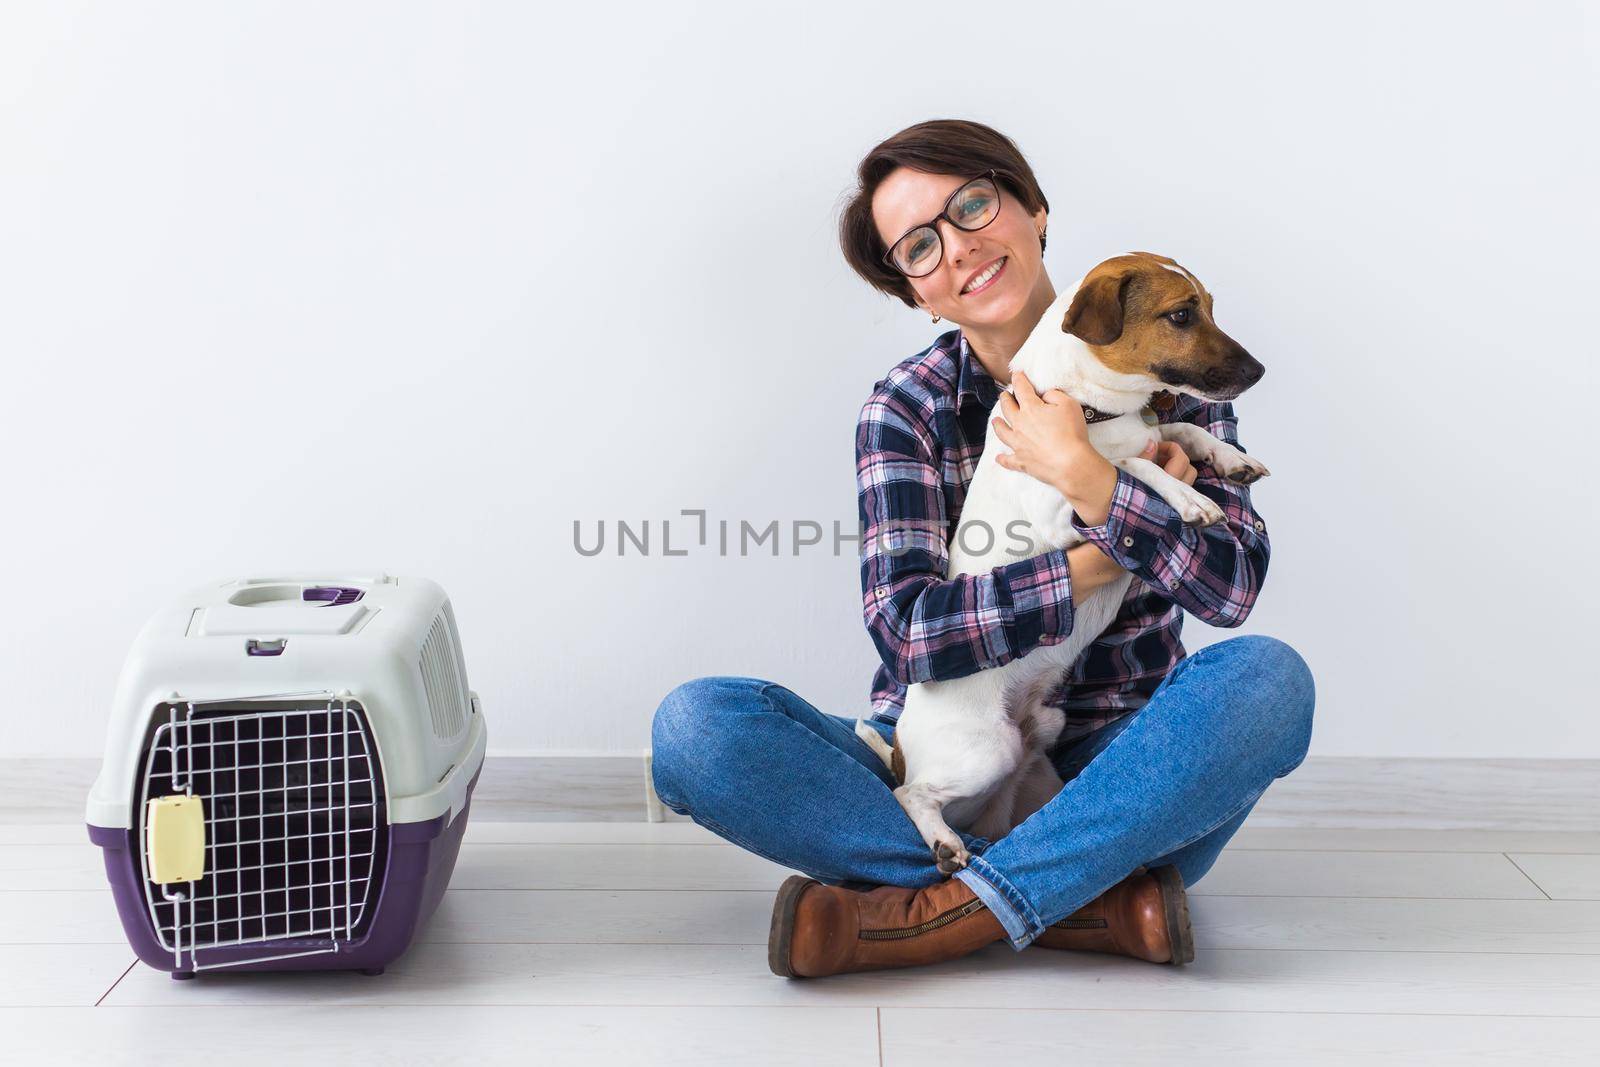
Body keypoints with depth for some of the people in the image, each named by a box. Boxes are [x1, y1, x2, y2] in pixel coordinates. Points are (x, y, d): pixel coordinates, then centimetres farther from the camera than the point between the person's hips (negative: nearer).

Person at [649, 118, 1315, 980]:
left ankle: (943, 913, -28)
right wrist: (1105, 556, -16)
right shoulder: (906, 409, 0)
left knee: (1267, 678, -30)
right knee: (696, 724, -22)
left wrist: (1085, 479, -21)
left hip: (1112, 778, 0)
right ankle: (1085, 905, -27)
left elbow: (1232, 586, -11)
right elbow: (908, 632, -14)